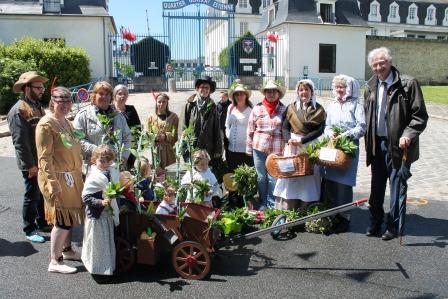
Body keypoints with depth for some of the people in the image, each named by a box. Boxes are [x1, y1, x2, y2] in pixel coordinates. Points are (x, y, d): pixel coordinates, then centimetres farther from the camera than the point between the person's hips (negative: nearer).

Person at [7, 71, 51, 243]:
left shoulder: (37, 106, 10)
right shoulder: (18, 111, -16)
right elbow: (20, 142, -19)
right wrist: (31, 165, -18)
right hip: (31, 164, -8)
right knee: (32, 196, 5)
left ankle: (42, 223, 35)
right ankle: (29, 230, 21)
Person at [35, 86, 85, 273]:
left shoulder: (65, 122, 12)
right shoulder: (46, 124, -15)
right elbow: (44, 157, -19)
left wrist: (77, 174, 20)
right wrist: (53, 184, -23)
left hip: (71, 176, 9)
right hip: (58, 178, -9)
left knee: (70, 216, 17)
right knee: (62, 219, -4)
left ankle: (67, 250, 33)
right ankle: (55, 262, 8)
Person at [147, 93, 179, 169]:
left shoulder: (173, 116, 5)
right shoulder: (151, 117, 8)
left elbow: (175, 135, 1)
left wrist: (165, 136, -16)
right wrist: (154, 137, -11)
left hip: (169, 151, -1)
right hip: (155, 150, 1)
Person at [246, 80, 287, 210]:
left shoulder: (284, 109, 0)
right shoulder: (257, 108, 2)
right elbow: (250, 130, 6)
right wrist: (249, 149, 5)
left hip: (277, 149, -1)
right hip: (259, 148, 2)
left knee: (273, 178, 3)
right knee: (261, 177, 11)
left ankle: (272, 205, 18)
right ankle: (262, 204, 25)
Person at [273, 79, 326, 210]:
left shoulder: (319, 109, 5)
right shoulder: (291, 107, 10)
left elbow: (320, 129, -4)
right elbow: (285, 127, 6)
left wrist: (302, 140, -14)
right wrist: (289, 139, -14)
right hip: (292, 146, 1)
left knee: (309, 176, -1)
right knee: (290, 174, 0)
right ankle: (287, 212, 7)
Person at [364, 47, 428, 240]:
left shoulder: (408, 84, -8)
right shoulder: (371, 87, 8)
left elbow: (420, 115, -8)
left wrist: (407, 135, -21)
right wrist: (368, 141, 9)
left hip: (398, 145, -5)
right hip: (377, 144, 5)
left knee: (397, 186, 4)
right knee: (376, 186, 12)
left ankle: (393, 226, 18)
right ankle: (375, 223, 26)